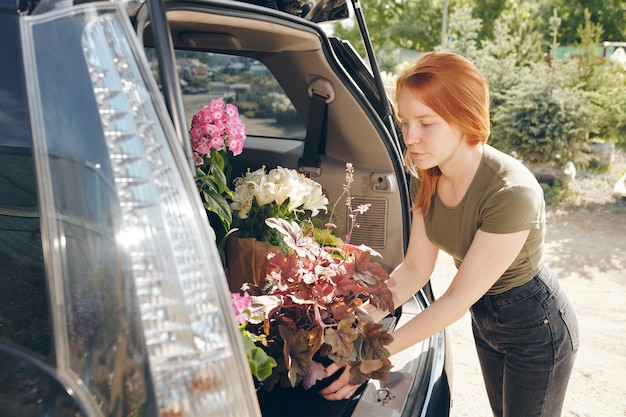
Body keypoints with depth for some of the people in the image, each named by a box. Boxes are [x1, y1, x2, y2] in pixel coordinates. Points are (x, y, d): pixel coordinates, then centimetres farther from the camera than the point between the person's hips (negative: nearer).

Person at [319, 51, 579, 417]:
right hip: (485, 316, 6)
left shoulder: (512, 192, -36)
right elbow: (415, 269, -10)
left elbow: (459, 297, -31)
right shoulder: (427, 177, -15)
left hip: (535, 330, -6)